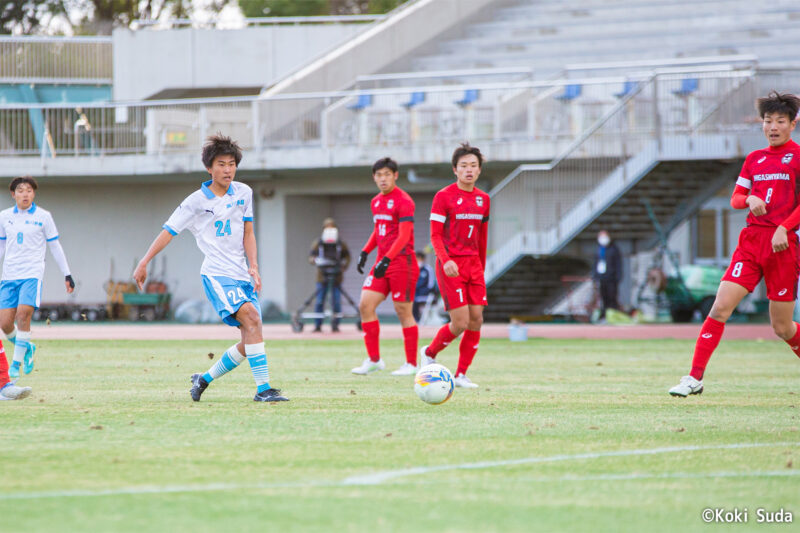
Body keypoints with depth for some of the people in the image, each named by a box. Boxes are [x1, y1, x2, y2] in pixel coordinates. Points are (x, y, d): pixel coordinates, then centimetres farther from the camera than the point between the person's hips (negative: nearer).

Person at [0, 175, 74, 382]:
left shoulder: (43, 216, 2)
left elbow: (55, 247, 8)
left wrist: (67, 275, 8)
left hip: (32, 274, -3)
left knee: (23, 314, -22)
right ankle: (26, 349, 25)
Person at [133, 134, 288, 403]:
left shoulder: (243, 193, 11)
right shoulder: (196, 201, -2)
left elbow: (247, 234, 15)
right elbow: (168, 232, 2)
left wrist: (253, 268, 1)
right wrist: (143, 264, -1)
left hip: (242, 276, 6)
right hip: (217, 273, -6)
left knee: (249, 344, 1)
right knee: (251, 318, -27)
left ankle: (204, 380, 22)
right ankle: (263, 389, -31)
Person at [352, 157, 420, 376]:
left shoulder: (403, 201, -11)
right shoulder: (376, 202, 14)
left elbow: (403, 236, -19)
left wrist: (386, 260, -28)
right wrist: (365, 252, 14)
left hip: (402, 262, -8)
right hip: (382, 262, 8)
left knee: (403, 312, -3)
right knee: (365, 305, -2)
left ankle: (411, 363, 6)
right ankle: (374, 360, 4)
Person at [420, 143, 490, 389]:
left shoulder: (483, 199, 11)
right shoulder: (443, 196, -7)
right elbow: (435, 235, -9)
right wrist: (445, 260, -24)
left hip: (473, 265, 6)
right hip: (451, 266, -6)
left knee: (476, 320, -2)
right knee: (460, 322, -11)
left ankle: (461, 375, 7)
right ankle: (429, 353, 15)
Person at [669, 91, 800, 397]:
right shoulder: (754, 159, 15)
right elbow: (735, 198, 16)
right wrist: (750, 200, -7)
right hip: (751, 240, 4)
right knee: (720, 308, -9)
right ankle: (695, 378, -8)